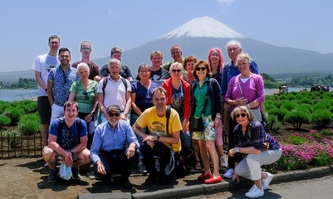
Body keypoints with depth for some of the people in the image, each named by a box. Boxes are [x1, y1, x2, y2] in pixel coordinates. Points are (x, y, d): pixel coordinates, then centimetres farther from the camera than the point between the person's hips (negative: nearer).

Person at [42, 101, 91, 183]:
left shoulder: (81, 124, -15)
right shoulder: (56, 123, -19)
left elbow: (83, 144, -12)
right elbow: (51, 142, -25)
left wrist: (71, 153, -27)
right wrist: (66, 154, -35)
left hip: (75, 151, 1)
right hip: (58, 150, -1)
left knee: (87, 155, -28)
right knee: (47, 153, -35)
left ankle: (74, 167, 9)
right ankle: (53, 170, 2)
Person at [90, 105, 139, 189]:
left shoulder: (125, 125, -2)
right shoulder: (100, 128, -6)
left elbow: (134, 141, -8)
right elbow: (94, 151, -9)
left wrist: (133, 144, -35)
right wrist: (98, 162, -29)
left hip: (121, 156, 2)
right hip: (106, 157, -1)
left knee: (134, 153, -30)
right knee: (98, 170, -32)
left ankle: (124, 178, -3)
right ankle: (107, 175, 10)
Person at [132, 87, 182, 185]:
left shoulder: (173, 114, -22)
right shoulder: (148, 113, -13)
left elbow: (176, 140, -19)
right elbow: (135, 127, -4)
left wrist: (156, 137, -28)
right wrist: (146, 137, -23)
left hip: (171, 148, -3)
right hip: (156, 146, 3)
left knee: (163, 180, -17)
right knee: (144, 147, -30)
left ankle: (175, 164, 17)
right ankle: (153, 174, -3)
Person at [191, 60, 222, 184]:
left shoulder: (212, 82, 0)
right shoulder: (194, 85, 14)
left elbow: (218, 100, -3)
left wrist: (217, 116, -10)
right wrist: (191, 118, 13)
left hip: (209, 117, -5)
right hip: (197, 118, 5)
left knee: (209, 145, -15)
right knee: (201, 146, 7)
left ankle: (216, 174, -14)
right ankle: (207, 171, 17)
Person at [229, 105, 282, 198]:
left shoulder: (256, 126, -30)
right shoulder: (237, 129, -9)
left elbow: (257, 149, -39)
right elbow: (237, 152, -1)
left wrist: (237, 149, -31)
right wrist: (235, 172, 5)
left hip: (273, 151, -7)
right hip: (256, 154, 7)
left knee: (251, 158, -34)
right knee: (239, 170, -9)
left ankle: (259, 189, -17)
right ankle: (265, 176, 16)